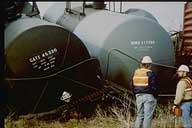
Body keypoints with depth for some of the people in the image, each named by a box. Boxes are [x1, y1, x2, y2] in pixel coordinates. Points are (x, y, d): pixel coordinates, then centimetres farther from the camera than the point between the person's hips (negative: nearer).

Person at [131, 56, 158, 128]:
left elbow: (132, 86, 11)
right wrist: (155, 96, 0)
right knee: (148, 116, -1)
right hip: (149, 96, -6)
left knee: (139, 115, 13)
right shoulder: (150, 73, -11)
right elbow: (154, 87, -12)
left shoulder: (136, 73, 8)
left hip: (139, 96, 6)